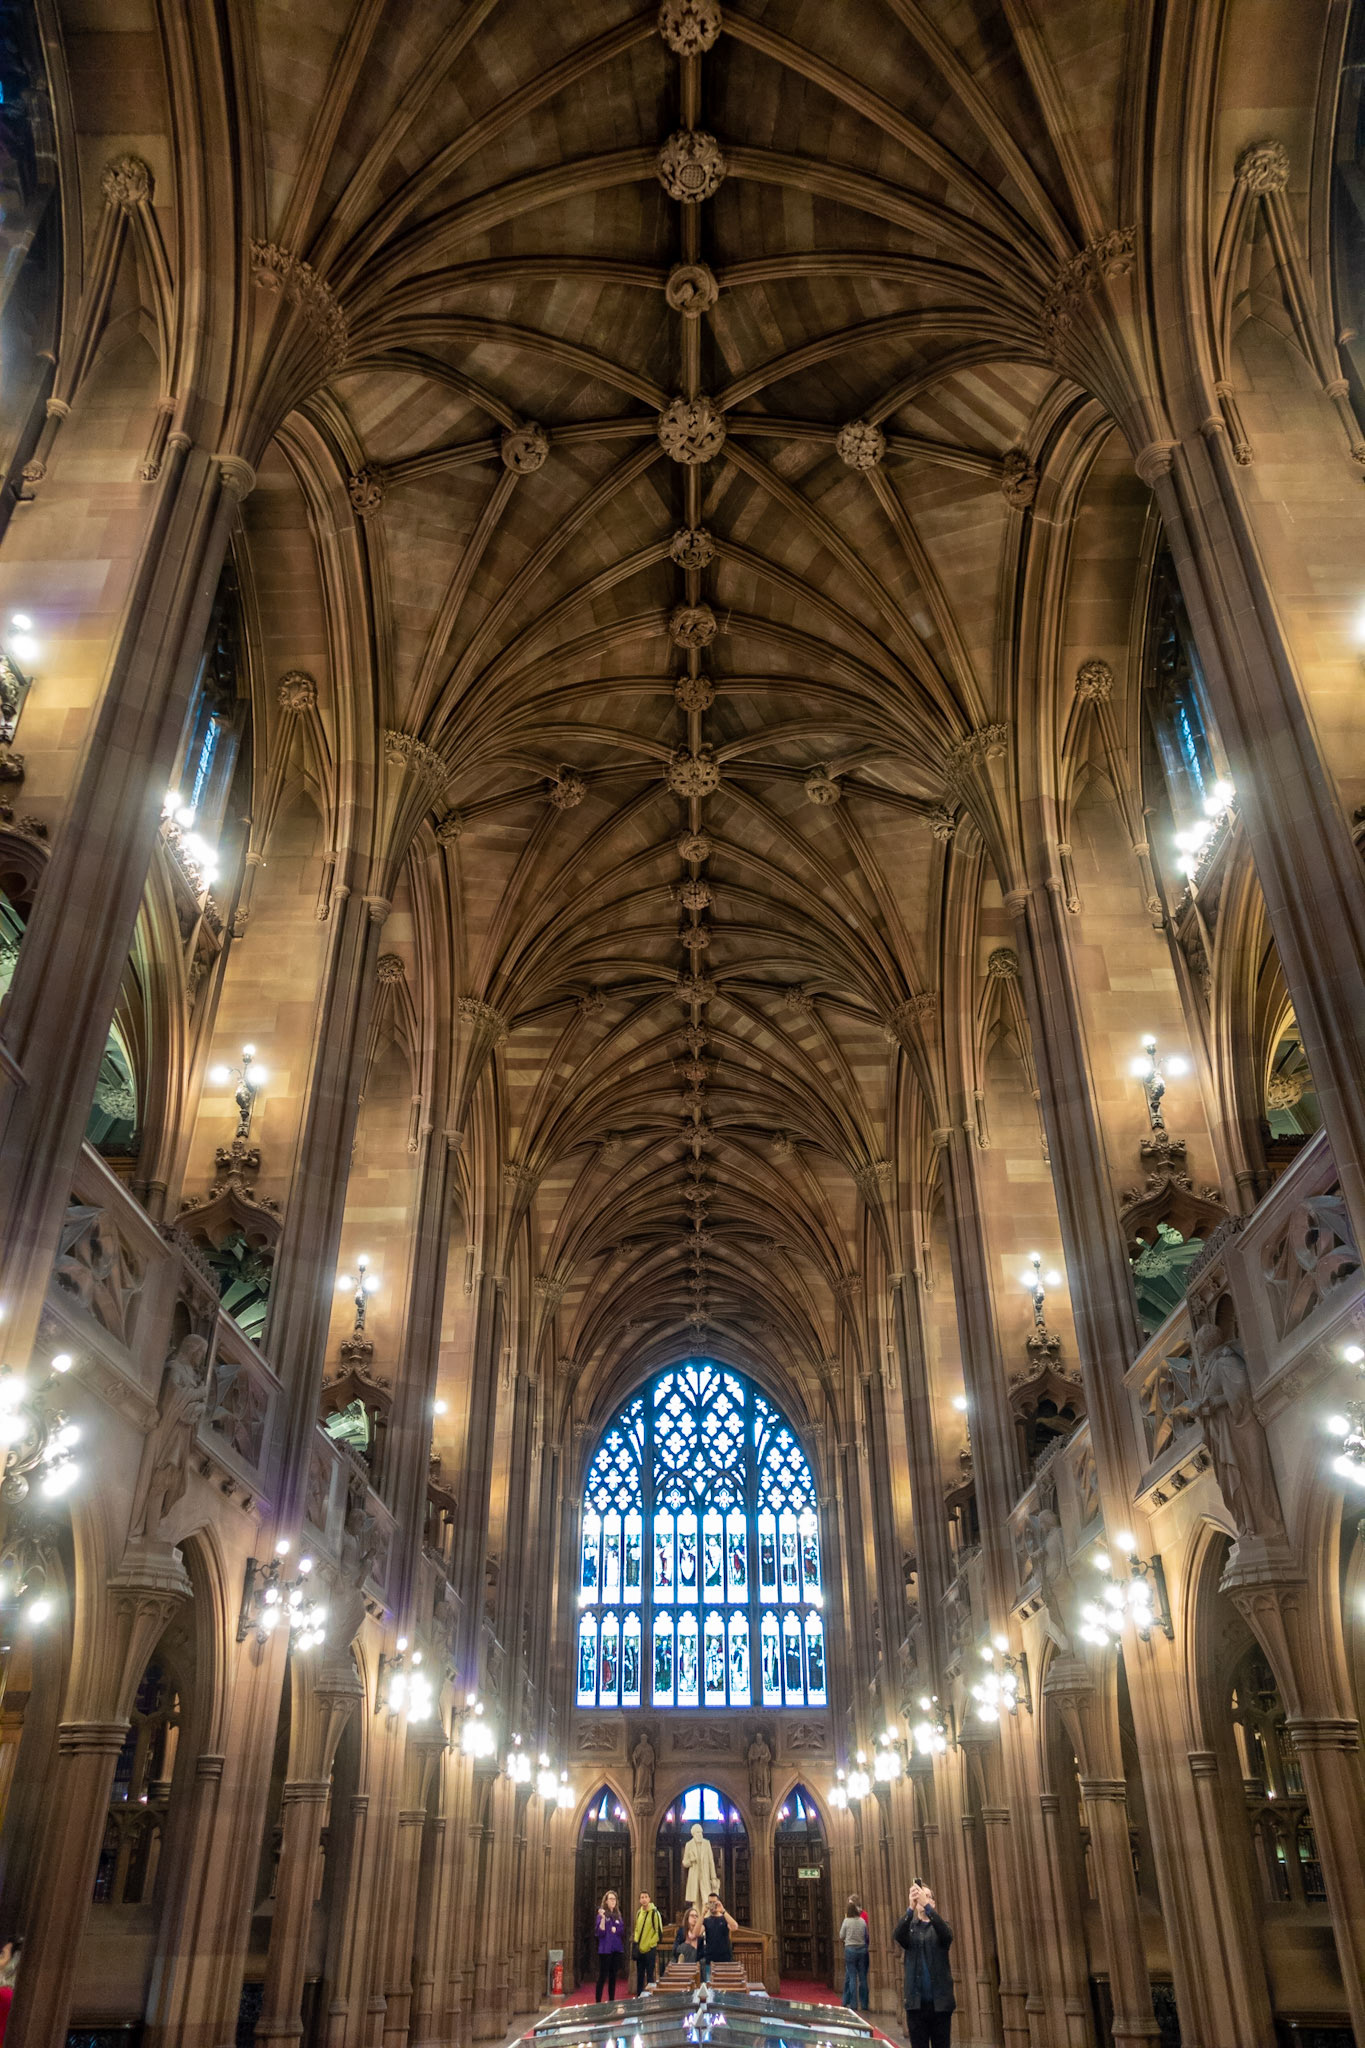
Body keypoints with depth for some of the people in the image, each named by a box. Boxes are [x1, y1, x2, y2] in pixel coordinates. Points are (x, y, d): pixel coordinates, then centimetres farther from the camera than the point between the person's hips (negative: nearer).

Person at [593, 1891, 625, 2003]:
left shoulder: (618, 1915, 12)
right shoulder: (601, 1914, -4)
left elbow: (622, 1931, 8)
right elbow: (600, 1932, -14)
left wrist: (615, 1930, -9)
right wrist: (603, 1918, -26)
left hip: (617, 1949, 5)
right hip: (605, 1949, -5)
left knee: (613, 1976, 8)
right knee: (602, 1976, -5)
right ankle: (598, 2002, -1)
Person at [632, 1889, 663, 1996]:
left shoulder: (654, 1912, -11)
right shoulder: (639, 1912, 9)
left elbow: (659, 1931, -12)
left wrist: (649, 1945, -12)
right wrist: (635, 1942, 7)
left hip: (650, 1949, -6)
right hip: (640, 1949, 6)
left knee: (650, 1975, -3)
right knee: (639, 1975, 13)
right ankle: (639, 1996, 22)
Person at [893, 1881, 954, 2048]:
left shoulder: (940, 1925, 7)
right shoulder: (910, 1927, 8)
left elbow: (947, 1935, -18)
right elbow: (898, 1936, -15)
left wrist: (926, 1905, -33)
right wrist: (911, 1908, -33)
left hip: (940, 2001, 0)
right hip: (916, 2002, 0)